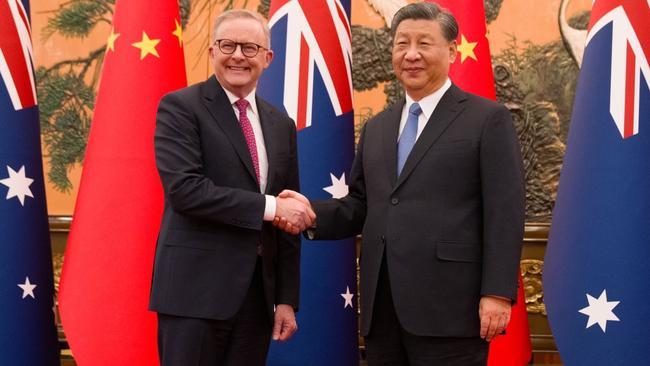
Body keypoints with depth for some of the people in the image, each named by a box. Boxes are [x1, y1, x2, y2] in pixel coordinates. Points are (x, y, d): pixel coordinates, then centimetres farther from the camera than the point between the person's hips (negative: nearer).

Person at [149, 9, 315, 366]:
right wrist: (268, 207, -17)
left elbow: (289, 220, 14)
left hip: (258, 292, 5)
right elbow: (184, 188, -17)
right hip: (196, 288, -5)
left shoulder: (280, 124, 14)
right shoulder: (180, 107, -4)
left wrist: (287, 299, 10)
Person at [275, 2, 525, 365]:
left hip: (448, 308, -6)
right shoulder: (376, 128, 19)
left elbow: (504, 214, -6)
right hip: (382, 308, 6)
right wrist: (312, 213, -2)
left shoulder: (489, 119, 0)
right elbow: (361, 207, 18)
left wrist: (497, 293, -14)